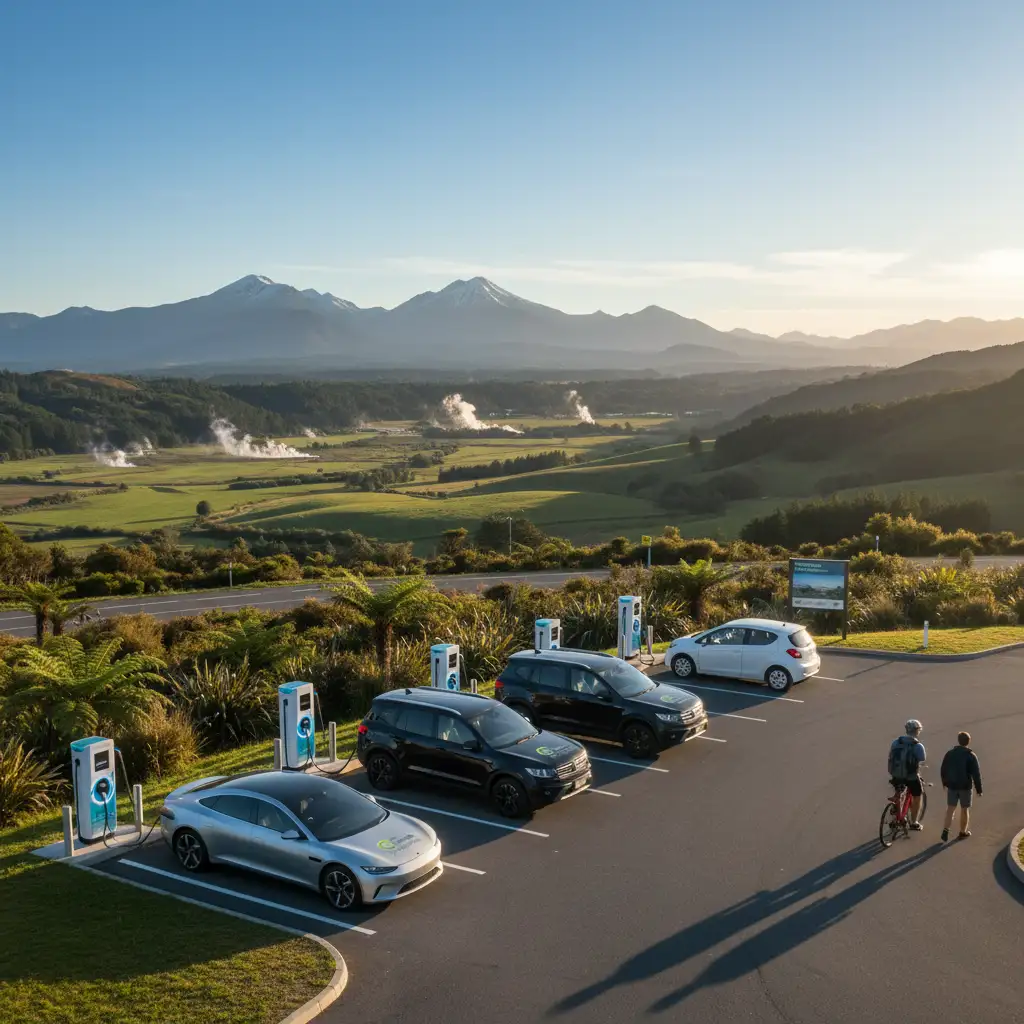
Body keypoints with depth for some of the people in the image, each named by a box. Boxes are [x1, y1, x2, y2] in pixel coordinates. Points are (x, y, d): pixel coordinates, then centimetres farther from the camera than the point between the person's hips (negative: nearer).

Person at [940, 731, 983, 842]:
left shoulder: (949, 754, -1)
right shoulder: (971, 756, -12)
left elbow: (943, 770, 6)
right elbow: (976, 774, -13)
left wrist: (945, 782, 22)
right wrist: (979, 789, -5)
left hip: (952, 785, 2)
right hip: (966, 786, -2)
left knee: (950, 809, 7)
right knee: (965, 809, 12)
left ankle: (945, 831, -6)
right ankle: (963, 832, 22)